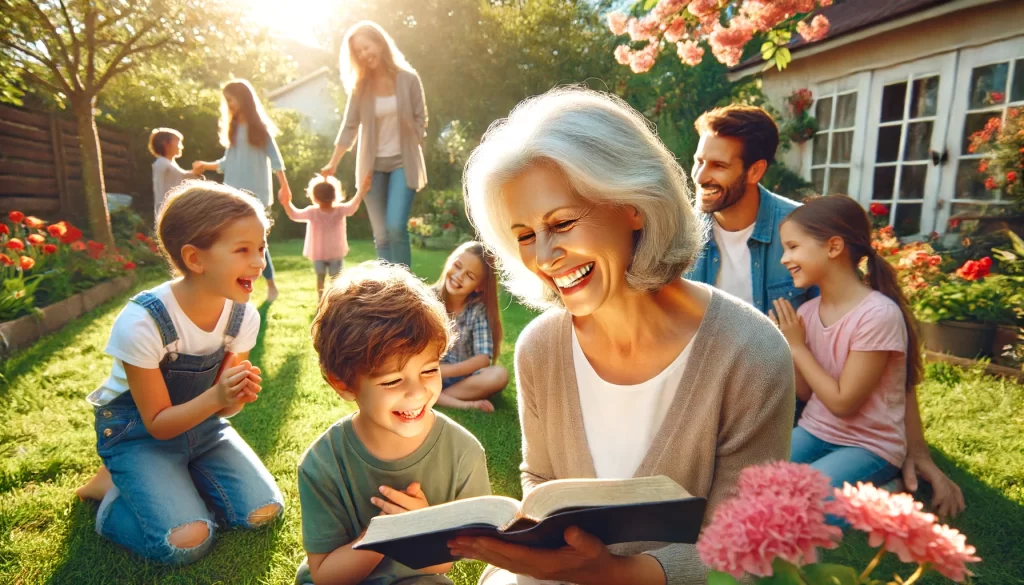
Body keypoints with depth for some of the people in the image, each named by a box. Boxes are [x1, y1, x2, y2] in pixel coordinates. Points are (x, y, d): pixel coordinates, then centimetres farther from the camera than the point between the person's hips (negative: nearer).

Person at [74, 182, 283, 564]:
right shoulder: (142, 322, -29)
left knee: (264, 511, -6)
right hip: (138, 432, -5)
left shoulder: (243, 316, -15)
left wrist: (236, 396, -29)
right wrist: (216, 396, -37)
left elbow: (222, 407, -4)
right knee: (187, 541, -20)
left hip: (201, 423, 5)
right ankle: (115, 489, 6)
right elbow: (159, 424, -19)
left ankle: (171, 481, 13)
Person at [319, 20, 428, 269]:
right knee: (381, 236, 2)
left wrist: (416, 157, -7)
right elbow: (349, 127, 7)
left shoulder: (408, 78, -2)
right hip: (372, 165, 3)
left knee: (396, 227, -19)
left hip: (402, 162, -3)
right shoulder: (360, 86, 5)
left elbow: (420, 119, 0)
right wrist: (333, 164, 4)